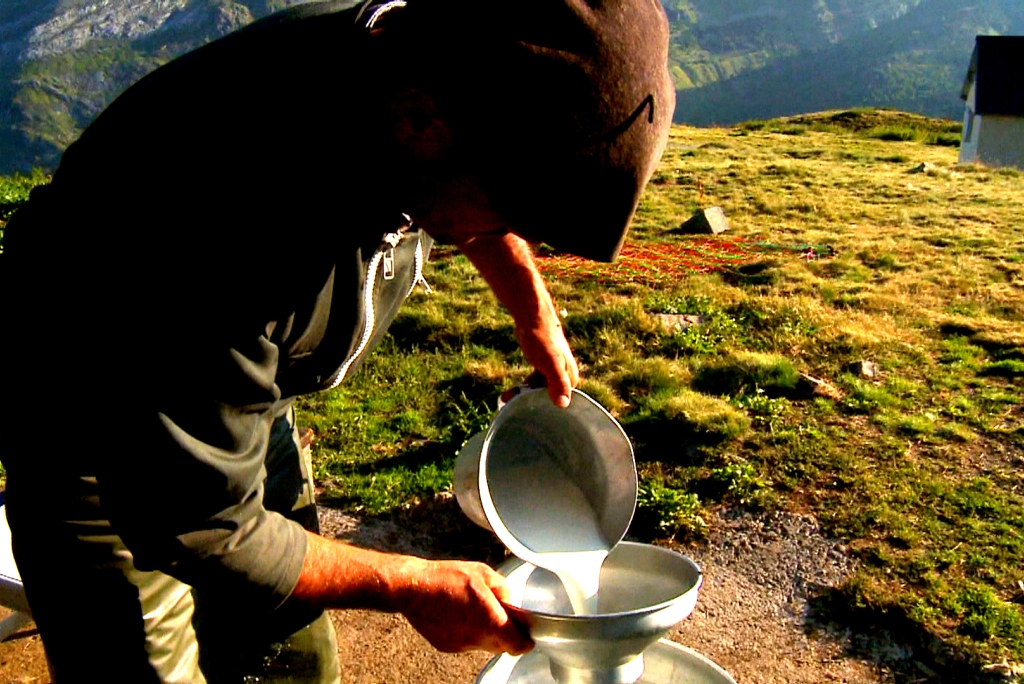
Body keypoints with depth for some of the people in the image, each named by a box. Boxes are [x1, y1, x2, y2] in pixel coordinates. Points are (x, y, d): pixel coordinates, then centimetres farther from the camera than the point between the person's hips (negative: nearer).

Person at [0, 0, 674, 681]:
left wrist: (537, 318, 13)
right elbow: (195, 530, -29)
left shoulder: (411, 56, -19)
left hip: (245, 398, 6)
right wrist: (410, 585, -19)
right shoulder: (236, 231, -43)